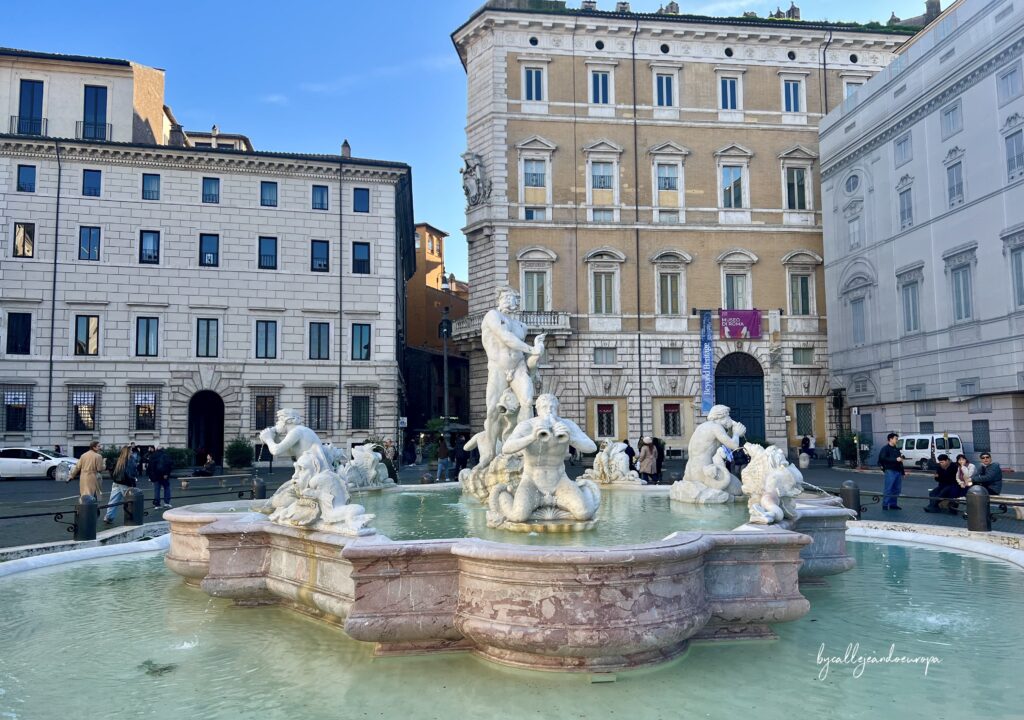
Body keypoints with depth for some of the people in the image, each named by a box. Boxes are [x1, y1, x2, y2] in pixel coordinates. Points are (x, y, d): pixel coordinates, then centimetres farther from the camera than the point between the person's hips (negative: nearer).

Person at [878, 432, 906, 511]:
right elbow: (883, 459, -17)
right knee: (888, 489, -7)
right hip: (890, 471, -8)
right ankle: (885, 505, -3)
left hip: (898, 471, 8)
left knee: (897, 489, 8)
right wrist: (896, 459, -20)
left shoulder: (896, 450, 21)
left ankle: (893, 504, 16)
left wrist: (903, 471, 18)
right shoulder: (885, 449, -3)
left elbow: (900, 461, 23)